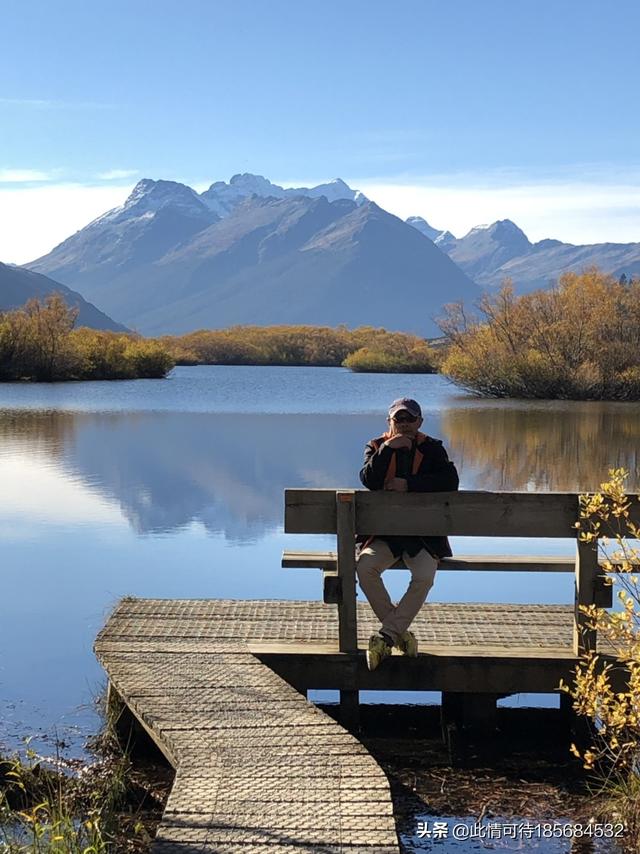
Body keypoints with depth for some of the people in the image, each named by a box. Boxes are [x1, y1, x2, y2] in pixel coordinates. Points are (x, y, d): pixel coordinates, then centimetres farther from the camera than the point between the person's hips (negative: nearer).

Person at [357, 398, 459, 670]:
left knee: (424, 576, -29)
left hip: (423, 533, -1)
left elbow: (450, 481, -12)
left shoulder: (432, 448, 5)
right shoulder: (377, 447, 6)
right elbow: (369, 480, -12)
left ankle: (386, 636, -19)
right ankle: (400, 634, -14)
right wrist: (387, 449, -21)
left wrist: (409, 484, -16)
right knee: (365, 567, -28)